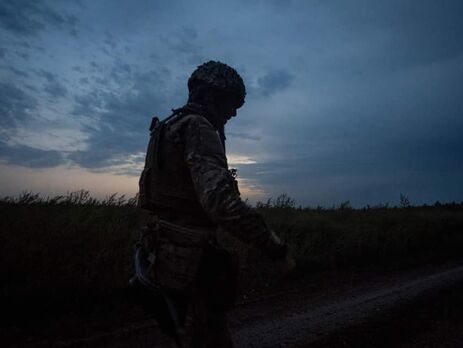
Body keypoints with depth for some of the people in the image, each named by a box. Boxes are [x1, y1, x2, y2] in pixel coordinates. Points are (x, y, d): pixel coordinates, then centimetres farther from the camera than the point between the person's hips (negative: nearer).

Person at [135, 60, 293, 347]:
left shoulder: (170, 127, 13)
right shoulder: (198, 128, -18)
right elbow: (219, 198, -31)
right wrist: (272, 243, -23)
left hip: (168, 253, 10)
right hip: (190, 262, -10)